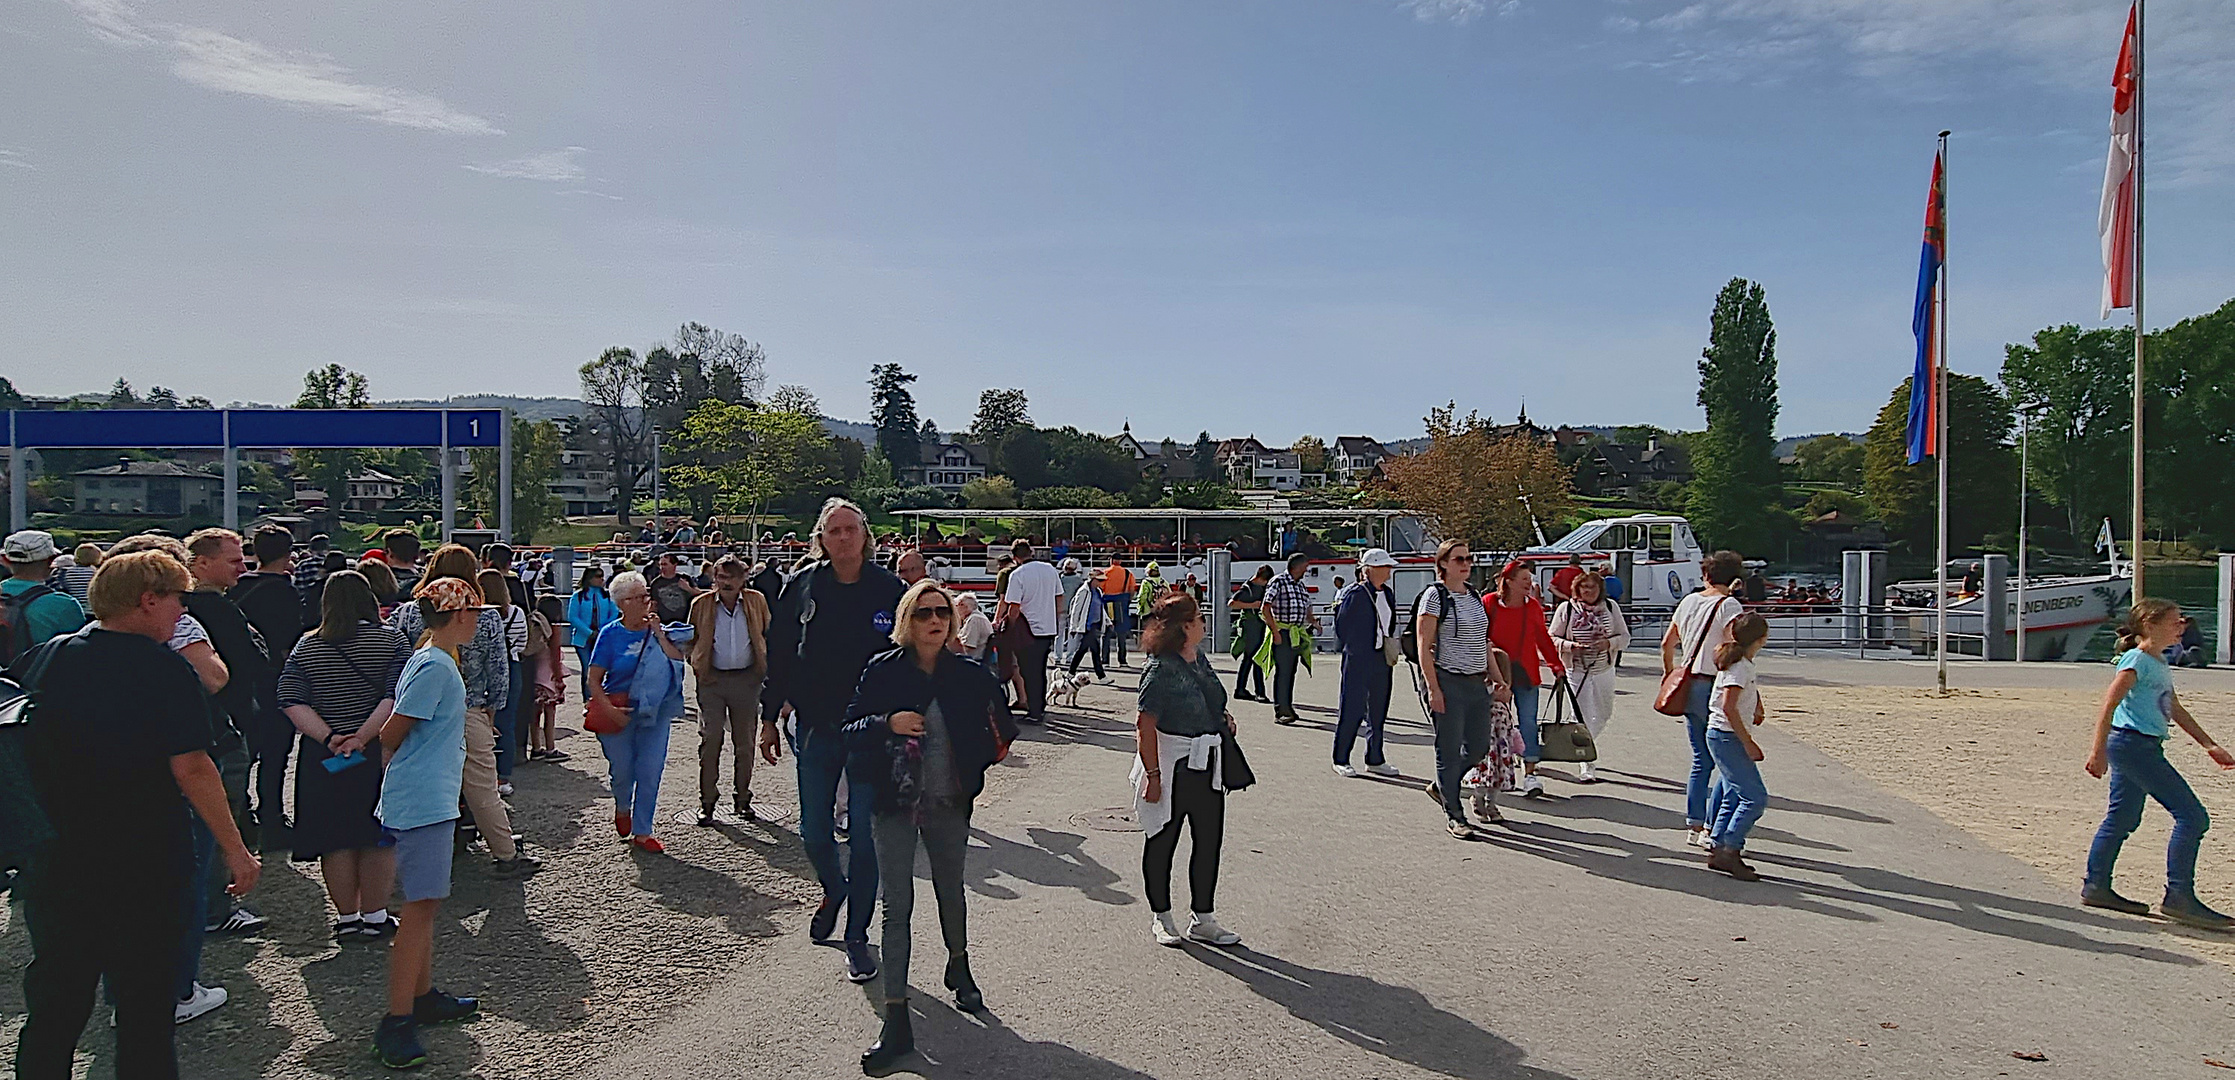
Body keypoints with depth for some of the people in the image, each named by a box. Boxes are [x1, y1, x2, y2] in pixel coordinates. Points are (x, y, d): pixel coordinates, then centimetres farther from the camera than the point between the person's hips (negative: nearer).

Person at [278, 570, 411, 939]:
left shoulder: (305, 647, 3)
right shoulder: (391, 641, -5)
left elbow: (291, 702, -6)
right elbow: (396, 698, -17)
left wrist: (329, 737, -10)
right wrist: (363, 737, -15)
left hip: (324, 758, 2)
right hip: (379, 755, -2)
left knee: (335, 839, 10)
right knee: (378, 838, 7)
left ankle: (347, 918, 18)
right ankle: (375, 917, 13)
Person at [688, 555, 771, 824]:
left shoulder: (757, 602, 2)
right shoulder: (701, 605, 2)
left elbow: (768, 636, 10)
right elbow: (691, 640, 12)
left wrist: (764, 668, 3)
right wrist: (697, 665, 1)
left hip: (747, 679, 1)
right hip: (713, 680, -1)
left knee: (745, 742, 8)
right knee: (710, 740, -3)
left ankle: (743, 799, 20)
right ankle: (707, 802, 7)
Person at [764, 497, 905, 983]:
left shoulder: (889, 589, -4)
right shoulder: (801, 586, 1)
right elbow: (779, 655, 7)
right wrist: (770, 719, 7)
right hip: (816, 727, 2)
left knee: (864, 836, 1)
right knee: (814, 831, 9)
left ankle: (856, 939, 16)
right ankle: (833, 889, 43)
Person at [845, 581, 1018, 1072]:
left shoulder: (970, 675, -1)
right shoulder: (883, 670, -6)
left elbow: (1000, 728, 12)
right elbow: (850, 729, -6)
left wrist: (993, 744, -7)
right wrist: (888, 723, -22)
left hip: (949, 802, 2)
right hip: (895, 802, -2)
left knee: (951, 891, 19)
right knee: (897, 906, -4)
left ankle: (959, 968, 48)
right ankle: (897, 1021, 0)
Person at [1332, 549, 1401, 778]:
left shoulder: (1388, 594, 10)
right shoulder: (1354, 594, -12)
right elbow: (1342, 627, -9)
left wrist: (1388, 649, 12)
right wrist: (1354, 651, -6)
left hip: (1382, 659, 7)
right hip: (1358, 660, -7)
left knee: (1378, 711, 11)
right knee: (1352, 710, -2)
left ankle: (1375, 759, 20)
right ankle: (1341, 760, 8)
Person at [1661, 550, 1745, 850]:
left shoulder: (1689, 601, 11)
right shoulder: (1729, 605, -10)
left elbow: (1667, 643, 18)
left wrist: (1670, 675, 30)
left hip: (1689, 687, 7)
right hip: (1716, 688, -7)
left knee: (1701, 761, 15)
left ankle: (1694, 826, 17)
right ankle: (1711, 829, -1)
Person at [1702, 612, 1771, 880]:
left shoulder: (1739, 661, 11)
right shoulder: (1740, 666, -17)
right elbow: (1729, 706, -25)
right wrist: (1748, 743, -22)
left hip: (1723, 736, 10)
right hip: (1727, 736, -10)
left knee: (1734, 796, 12)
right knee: (1755, 797, -9)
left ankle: (1718, 848, 15)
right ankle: (1729, 850, -9)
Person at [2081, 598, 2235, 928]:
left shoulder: (2160, 666, 17)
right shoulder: (2137, 660, -12)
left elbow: (2177, 710, 26)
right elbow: (2109, 704, -19)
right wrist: (2098, 750, -23)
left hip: (2139, 748, 10)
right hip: (2133, 743, -10)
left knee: (2122, 819, 12)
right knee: (2192, 815, -9)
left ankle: (2096, 886, 18)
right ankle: (2178, 896, -7)